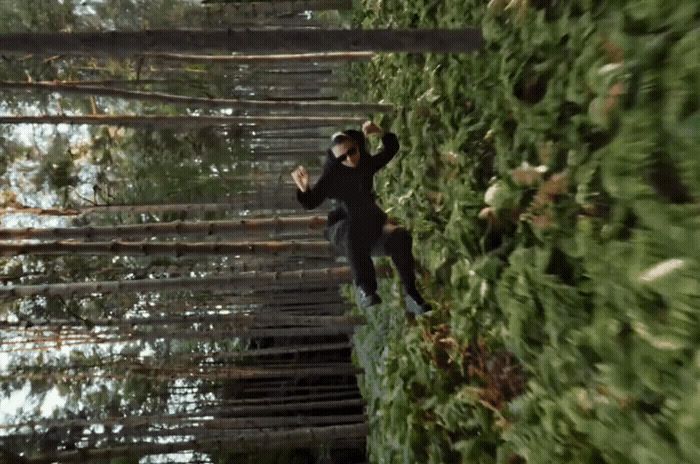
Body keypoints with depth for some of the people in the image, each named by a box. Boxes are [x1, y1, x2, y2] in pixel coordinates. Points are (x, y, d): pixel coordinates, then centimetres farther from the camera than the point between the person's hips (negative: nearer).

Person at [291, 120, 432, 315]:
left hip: (371, 221, 4)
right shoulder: (331, 176, -11)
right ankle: (364, 288, -34)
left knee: (400, 236, -22)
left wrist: (381, 134, -7)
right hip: (345, 229, -4)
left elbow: (392, 148, 13)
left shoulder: (367, 164, 1)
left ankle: (411, 295, -14)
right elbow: (311, 203, -19)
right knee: (355, 232, -40)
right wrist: (304, 189, -41)